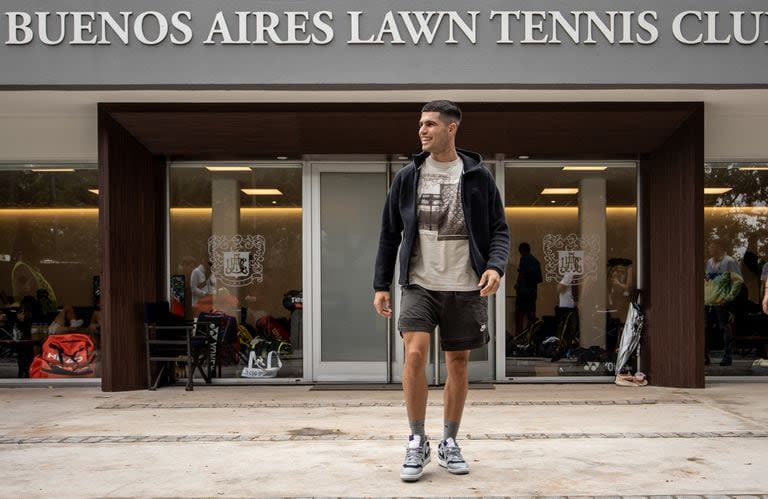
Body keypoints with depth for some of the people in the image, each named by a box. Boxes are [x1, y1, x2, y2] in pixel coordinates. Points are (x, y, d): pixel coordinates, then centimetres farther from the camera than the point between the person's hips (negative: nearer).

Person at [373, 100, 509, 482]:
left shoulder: (478, 177, 2)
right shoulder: (407, 177, 5)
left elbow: (498, 229, 4)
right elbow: (389, 234, 9)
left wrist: (495, 265, -15)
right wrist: (381, 286, 5)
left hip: (464, 287, 0)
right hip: (420, 284, 0)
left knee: (458, 364, 7)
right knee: (415, 354, -17)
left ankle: (449, 443, 24)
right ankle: (417, 442, 0)